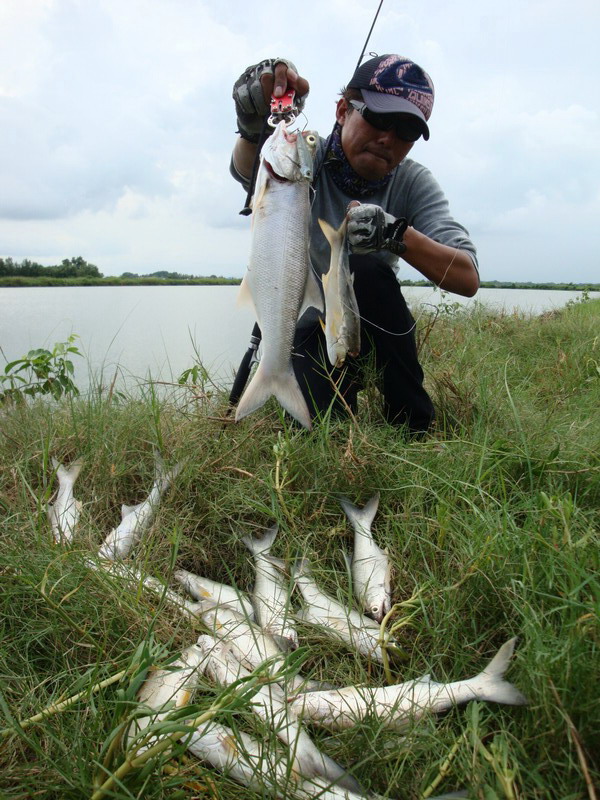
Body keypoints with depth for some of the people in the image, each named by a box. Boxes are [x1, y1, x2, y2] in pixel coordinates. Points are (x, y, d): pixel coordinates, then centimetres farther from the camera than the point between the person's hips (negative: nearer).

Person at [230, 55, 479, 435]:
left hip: (374, 324, 2)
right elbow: (247, 169, -39)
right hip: (302, 322, -2)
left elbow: (468, 279, -23)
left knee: (368, 270, -30)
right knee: (319, 420, -28)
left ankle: (416, 423, -14)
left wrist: (398, 234, -40)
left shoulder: (414, 183, -11)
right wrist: (256, 128, -63)